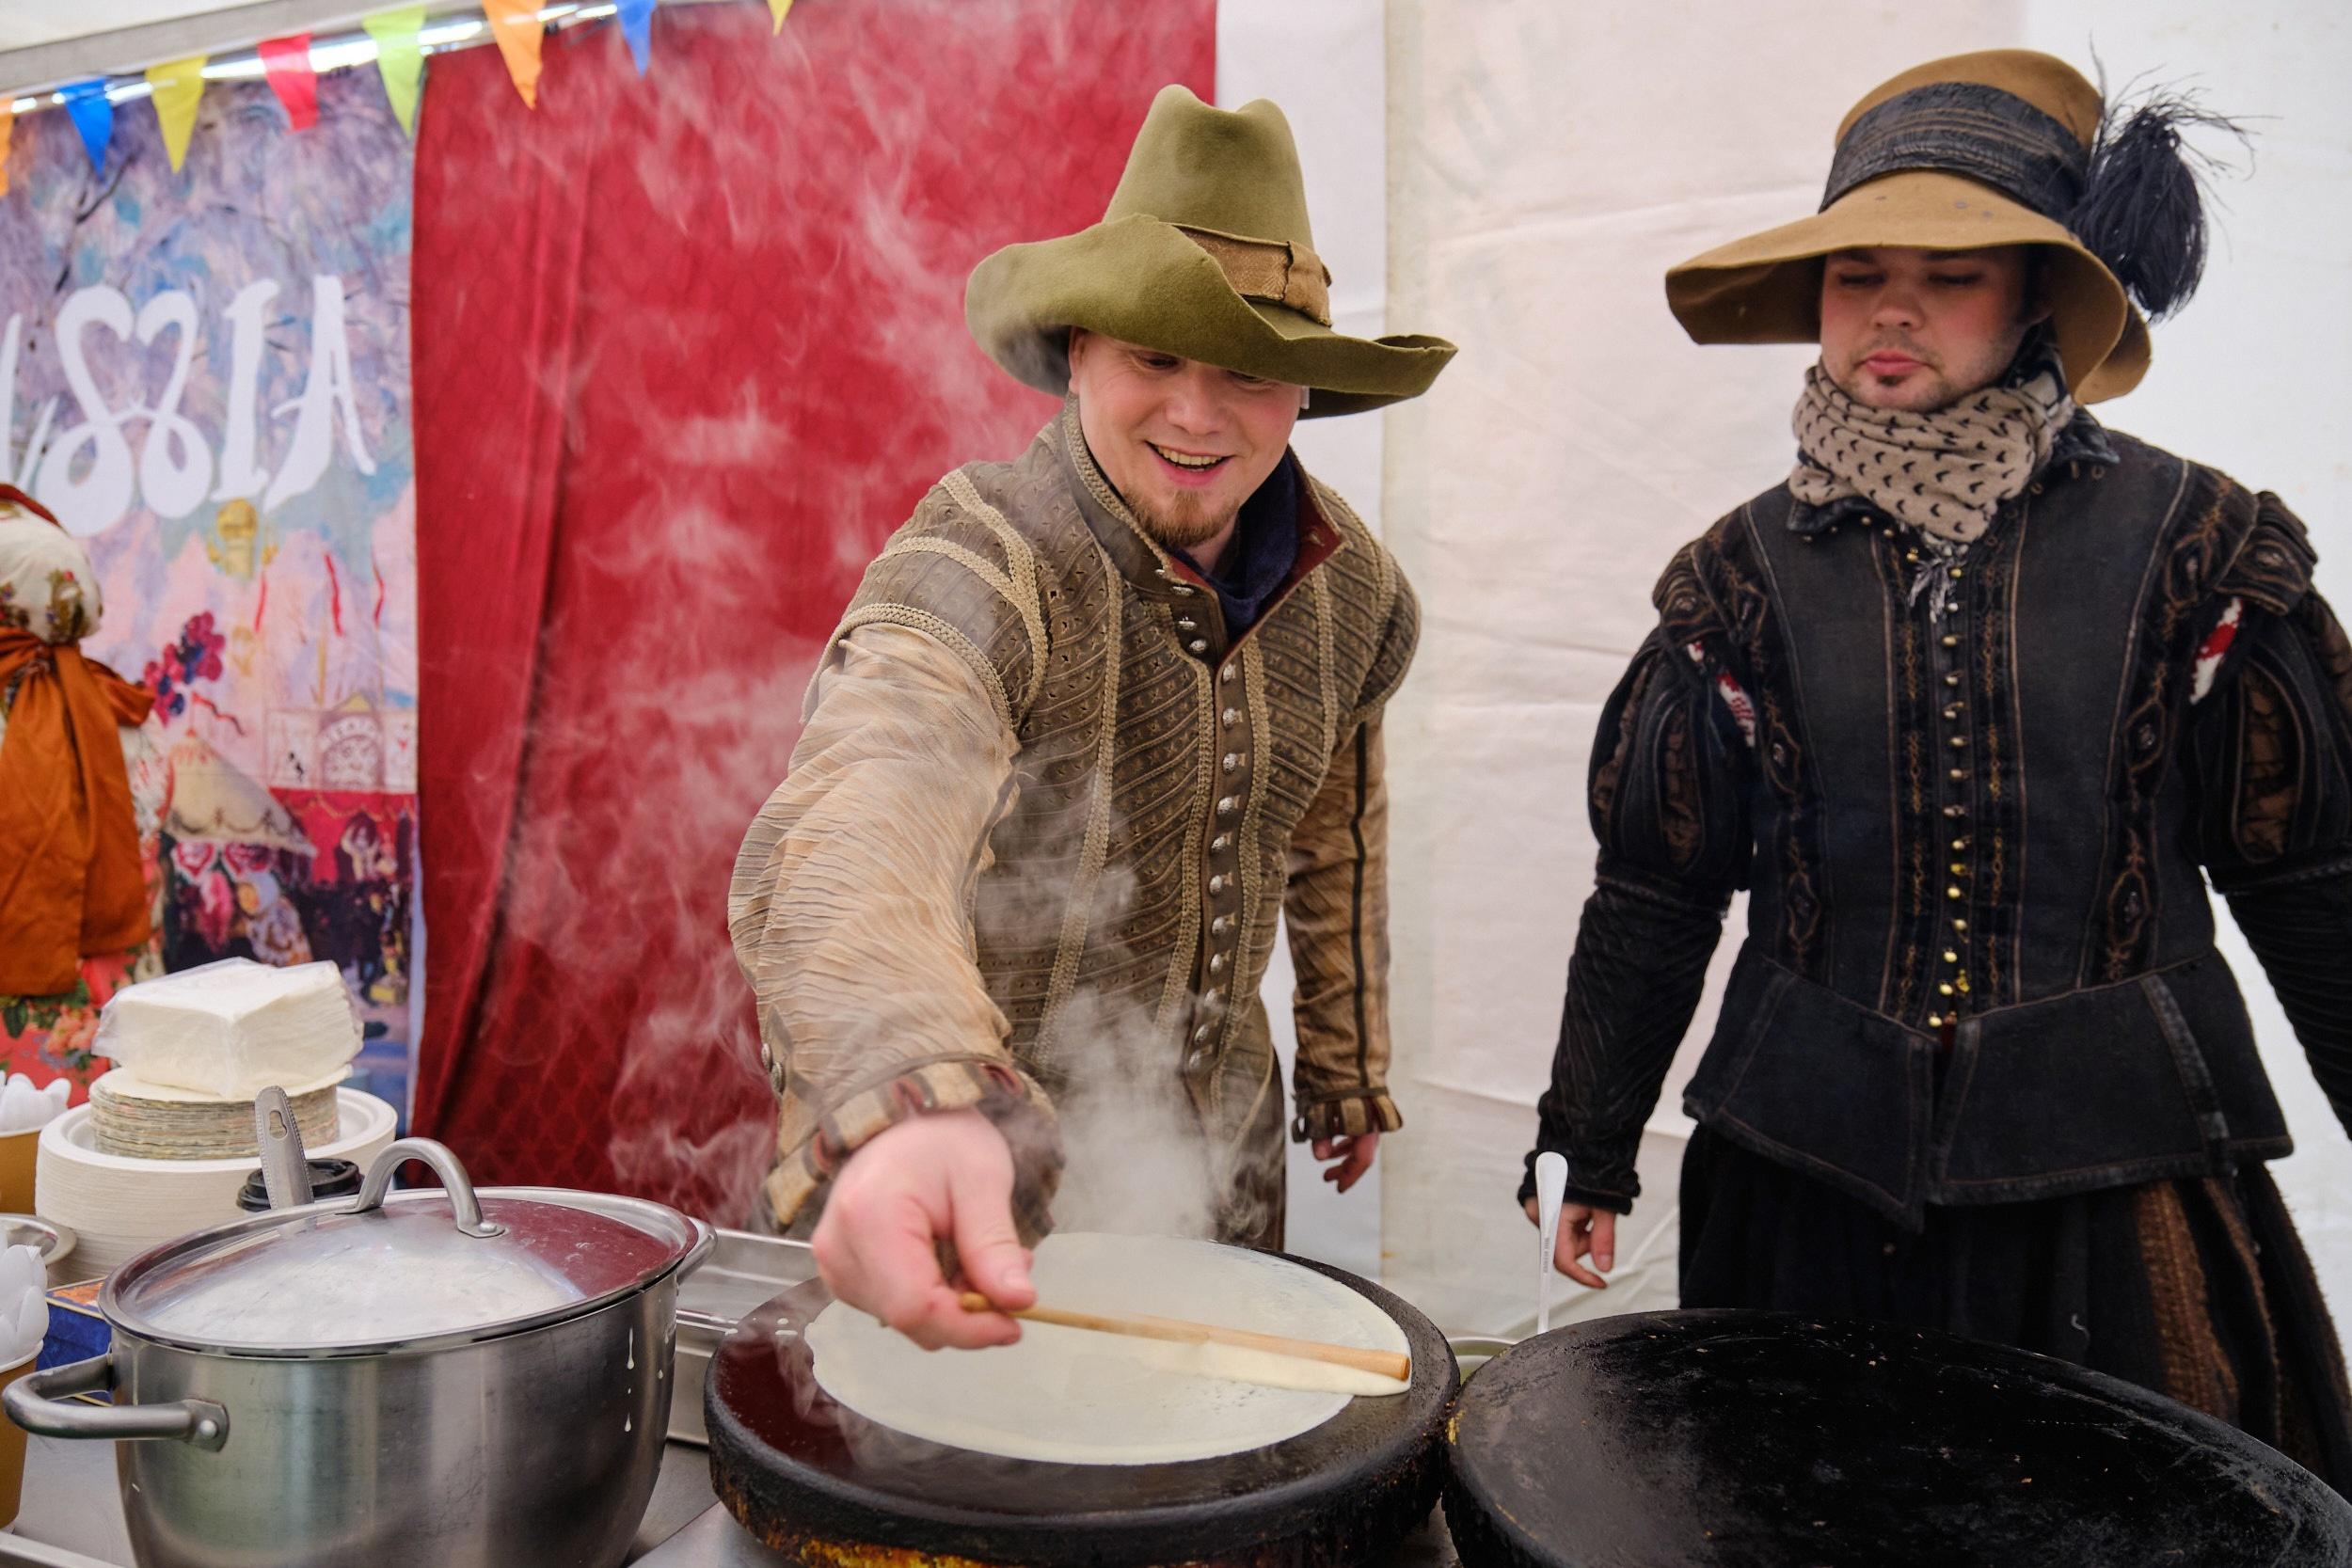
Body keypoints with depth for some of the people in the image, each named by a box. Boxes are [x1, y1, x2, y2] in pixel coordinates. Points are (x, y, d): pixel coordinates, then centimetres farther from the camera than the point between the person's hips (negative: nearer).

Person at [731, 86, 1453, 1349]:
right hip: (986, 1186, -5)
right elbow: (844, 842, -48)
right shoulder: (974, 572, -28)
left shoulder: (1352, 585, -7)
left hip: (1218, 1152, 5)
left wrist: (1349, 1069, 19)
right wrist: (910, 1111, -67)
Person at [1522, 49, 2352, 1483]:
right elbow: (1657, 891, 5)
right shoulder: (1749, 577, -1)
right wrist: (1596, 1150, 8)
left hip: (2128, 1187, 0)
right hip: (1812, 1186, 1)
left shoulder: (2189, 547, -3)